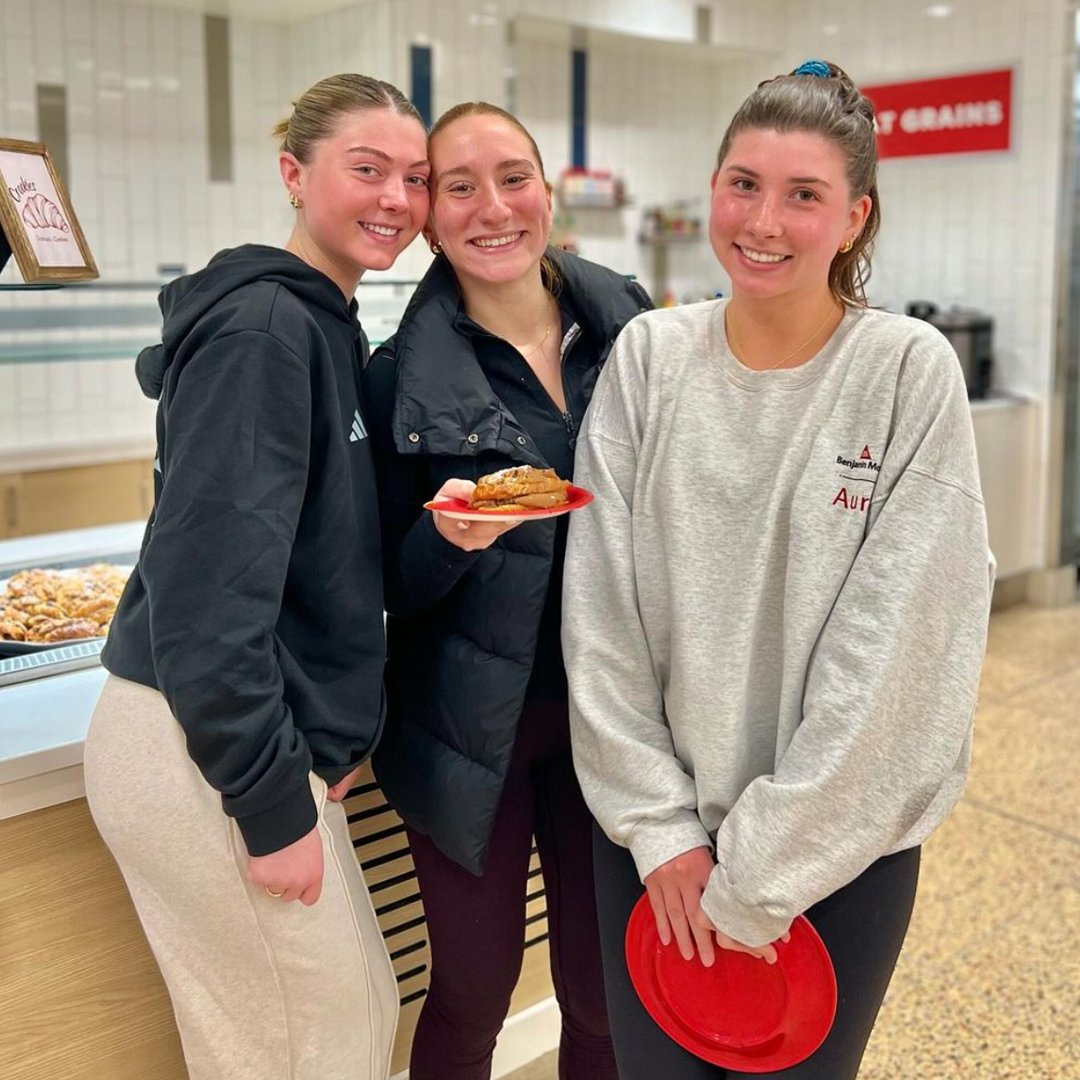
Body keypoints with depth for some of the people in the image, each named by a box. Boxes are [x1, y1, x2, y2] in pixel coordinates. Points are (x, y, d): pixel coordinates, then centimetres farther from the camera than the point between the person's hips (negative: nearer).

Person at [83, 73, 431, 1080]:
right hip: (205, 758, -9)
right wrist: (272, 802, -18)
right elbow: (209, 581, -23)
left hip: (268, 739, 9)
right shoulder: (261, 328, -17)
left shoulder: (326, 325, 13)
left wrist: (329, 745, 13)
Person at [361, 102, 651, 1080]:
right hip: (473, 729, -2)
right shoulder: (401, 377, -6)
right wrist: (447, 538, -23)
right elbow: (391, 587, -2)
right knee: (473, 994, 10)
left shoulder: (629, 328, 0)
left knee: (605, 992, 12)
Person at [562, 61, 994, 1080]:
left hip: (841, 840, -2)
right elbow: (600, 612, -4)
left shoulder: (909, 372, -11)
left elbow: (895, 643, -14)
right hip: (652, 831, 2)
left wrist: (761, 874, -13)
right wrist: (659, 827, -7)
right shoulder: (648, 357, -4)